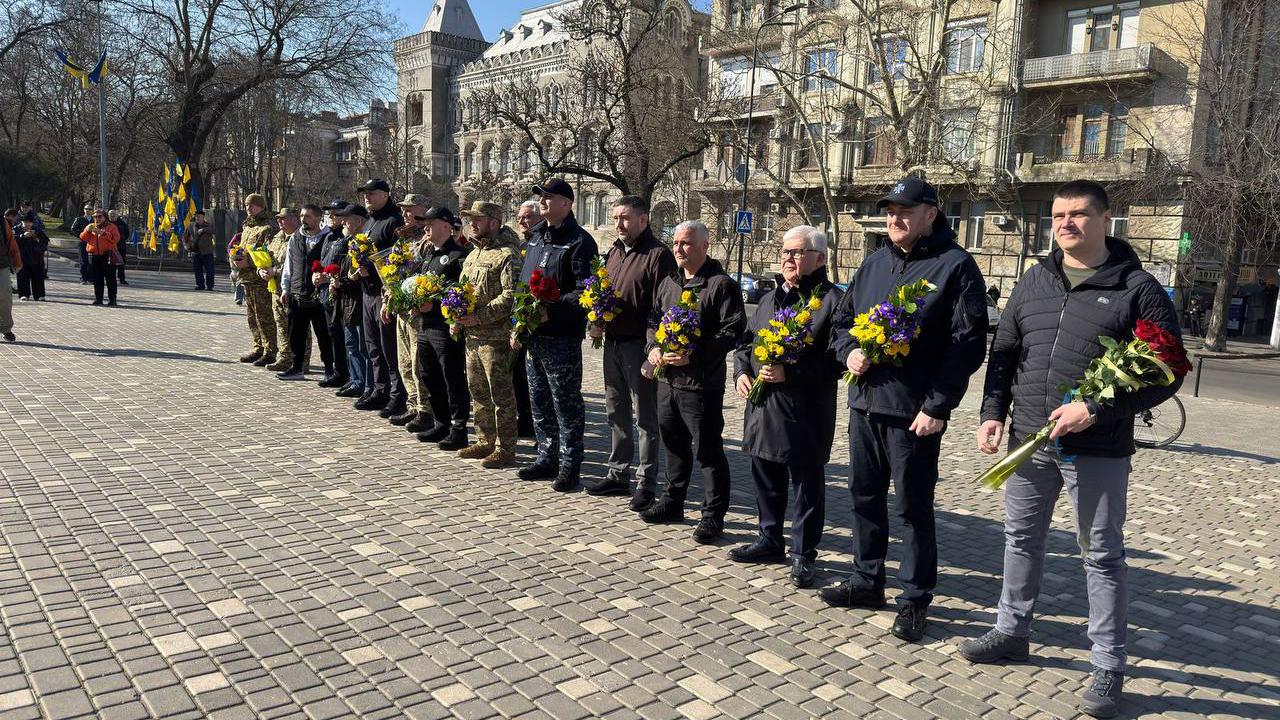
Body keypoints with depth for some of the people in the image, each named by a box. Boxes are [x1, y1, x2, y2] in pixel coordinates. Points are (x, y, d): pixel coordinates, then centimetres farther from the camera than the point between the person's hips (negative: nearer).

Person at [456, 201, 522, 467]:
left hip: (496, 337, -9)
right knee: (478, 392, 15)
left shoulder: (507, 254, -11)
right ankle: (485, 442, 27)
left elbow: (510, 296, -20)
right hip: (472, 335, 9)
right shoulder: (473, 254, 18)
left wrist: (479, 317, -22)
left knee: (501, 395, -3)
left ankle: (505, 450, 4)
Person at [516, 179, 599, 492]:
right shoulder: (535, 238, 16)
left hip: (562, 337, -8)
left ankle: (570, 465, 11)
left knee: (566, 403, 0)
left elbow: (584, 291, -18)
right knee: (539, 400, 15)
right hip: (533, 335, 8)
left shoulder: (579, 242, -10)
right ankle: (547, 458, 28)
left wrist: (550, 312, -24)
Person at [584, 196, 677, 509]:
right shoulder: (613, 253, 15)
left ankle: (646, 483, 10)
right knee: (616, 413, 15)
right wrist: (596, 324, 4)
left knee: (646, 417, 1)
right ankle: (618, 474, 27)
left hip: (640, 346, -8)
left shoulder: (658, 255, -10)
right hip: (612, 343, 8)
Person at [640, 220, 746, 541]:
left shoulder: (721, 284, -9)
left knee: (708, 449, -1)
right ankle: (672, 502, 33)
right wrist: (653, 348, 0)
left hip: (702, 382, -7)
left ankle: (713, 515, 9)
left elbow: (732, 332, -15)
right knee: (674, 443, 19)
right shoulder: (668, 283, 15)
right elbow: (653, 320, 21)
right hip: (667, 379, 7)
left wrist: (692, 355, -22)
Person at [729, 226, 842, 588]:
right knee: (766, 477, 17)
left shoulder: (831, 300, -9)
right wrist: (741, 372, 3)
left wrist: (788, 373, -21)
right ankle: (770, 540, 33)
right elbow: (746, 341, 21)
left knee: (807, 483, 5)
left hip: (806, 412, -7)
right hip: (763, 405, 7)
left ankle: (803, 554, 17)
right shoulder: (770, 298, 16)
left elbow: (836, 359, -16)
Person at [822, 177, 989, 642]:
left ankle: (915, 599, 17)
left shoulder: (956, 267, -6)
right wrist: (849, 351, -2)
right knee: (865, 497, 15)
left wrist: (938, 406, -17)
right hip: (864, 403, 7)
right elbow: (842, 320, 20)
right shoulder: (874, 264, 14)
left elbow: (967, 343, -12)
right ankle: (867, 581, 31)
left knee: (913, 507, 3)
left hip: (915, 412, -6)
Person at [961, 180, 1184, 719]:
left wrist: (1097, 410, -19)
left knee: (1102, 555, 5)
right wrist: (993, 413, 2)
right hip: (1029, 441, 5)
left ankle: (1108, 668, 19)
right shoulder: (1035, 280, 9)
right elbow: (1004, 351, 13)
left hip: (1097, 450, -5)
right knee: (1020, 538, 17)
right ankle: (1011, 631, 35)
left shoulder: (1137, 288, -6)